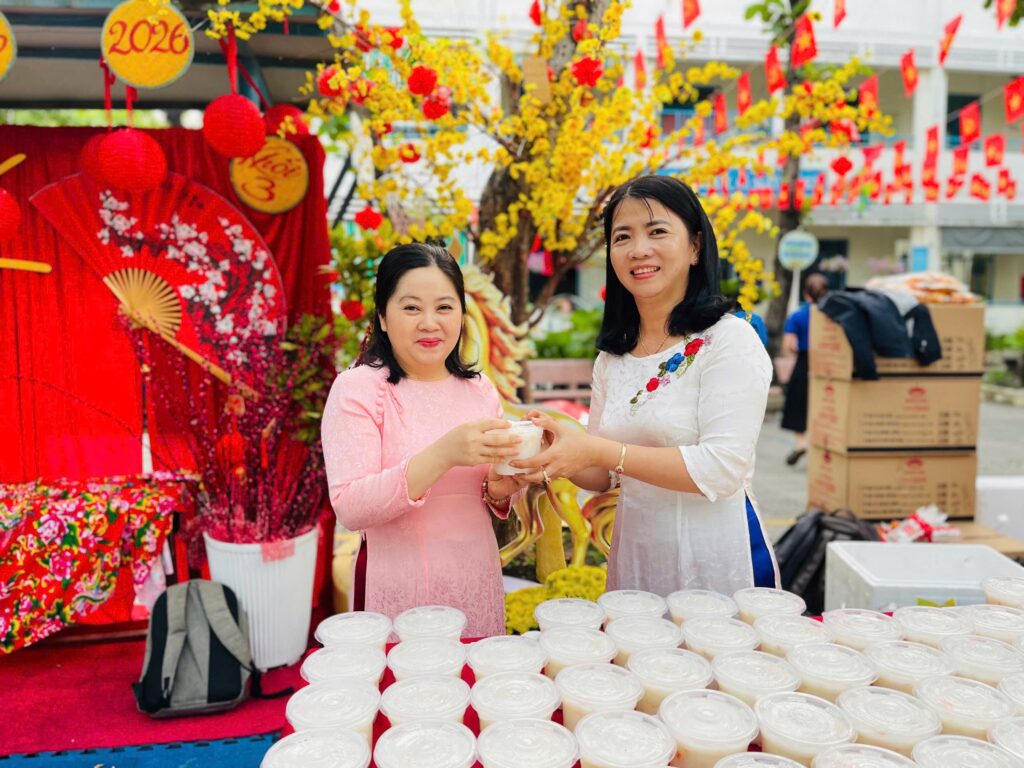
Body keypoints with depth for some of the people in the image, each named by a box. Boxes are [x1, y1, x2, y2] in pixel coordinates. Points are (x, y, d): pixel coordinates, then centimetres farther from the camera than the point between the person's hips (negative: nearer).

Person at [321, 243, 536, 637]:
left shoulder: (481, 390, 4)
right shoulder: (357, 388, -10)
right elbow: (349, 509, -19)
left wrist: (499, 490, -8)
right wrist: (443, 454, -30)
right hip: (403, 598, -4)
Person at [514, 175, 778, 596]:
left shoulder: (729, 340, -12)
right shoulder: (612, 356, 6)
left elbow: (723, 469, -21)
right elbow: (602, 476, 10)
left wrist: (600, 451, -24)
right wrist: (558, 447, -11)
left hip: (716, 559, -5)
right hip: (633, 558, 6)